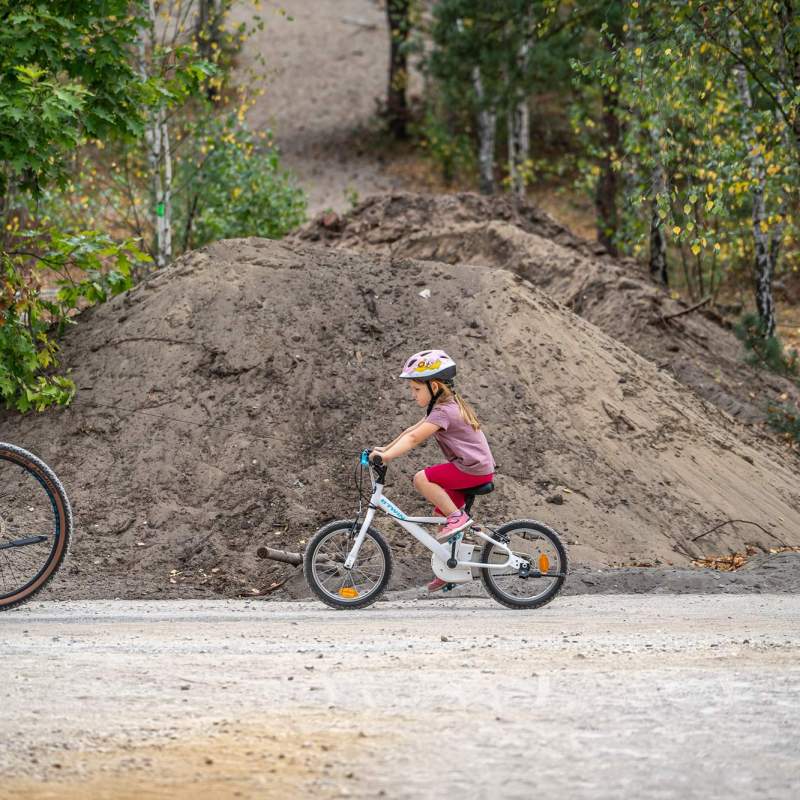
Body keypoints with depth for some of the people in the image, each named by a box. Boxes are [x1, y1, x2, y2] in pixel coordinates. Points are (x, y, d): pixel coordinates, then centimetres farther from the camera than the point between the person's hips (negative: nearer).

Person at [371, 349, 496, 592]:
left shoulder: (444, 412, -17)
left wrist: (386, 456, -32)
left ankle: (457, 516, -11)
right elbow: (412, 431, 18)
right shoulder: (449, 406, 15)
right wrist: (386, 449, 12)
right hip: (478, 469, 10)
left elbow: (414, 439, -27)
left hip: (473, 470, -10)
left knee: (422, 479, -19)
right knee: (440, 513, 13)